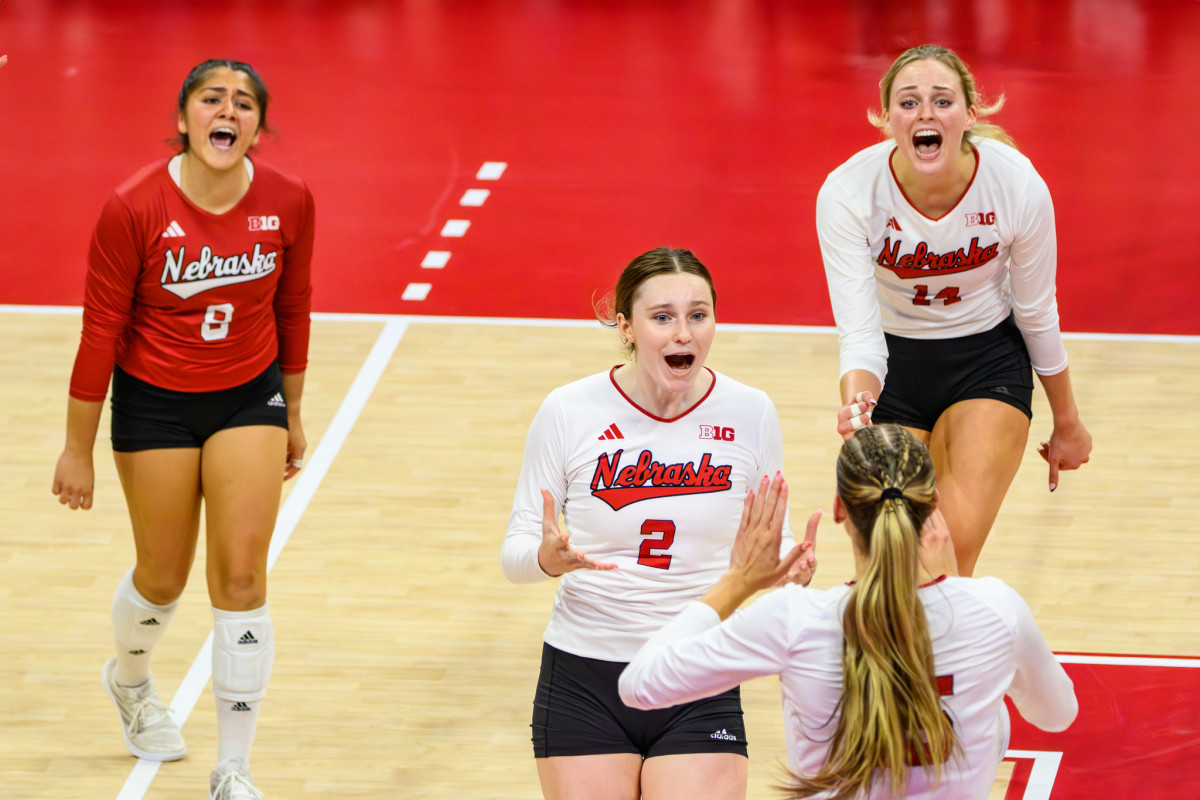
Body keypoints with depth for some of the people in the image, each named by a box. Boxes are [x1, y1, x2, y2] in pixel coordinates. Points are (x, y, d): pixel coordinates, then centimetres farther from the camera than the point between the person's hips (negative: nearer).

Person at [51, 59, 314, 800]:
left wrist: (292, 415, 13)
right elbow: (101, 329, -12)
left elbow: (292, 309, 3)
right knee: (164, 578, 12)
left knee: (242, 578, -6)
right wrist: (78, 448, -6)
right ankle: (131, 679, 50)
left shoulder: (289, 202, -13)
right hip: (155, 403, -2)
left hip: (249, 397, 2)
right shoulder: (133, 209, -21)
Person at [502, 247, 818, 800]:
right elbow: (514, 551, -2)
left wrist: (790, 565, -17)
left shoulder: (750, 413, -3)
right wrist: (546, 558, -24)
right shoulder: (569, 412, -7)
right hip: (583, 677, 0)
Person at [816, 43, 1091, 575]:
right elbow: (858, 330, -29)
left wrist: (1066, 422, 6)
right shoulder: (847, 193, -26)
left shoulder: (1018, 187, -23)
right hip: (892, 362, 0)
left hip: (987, 358, 0)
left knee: (953, 552, -18)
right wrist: (855, 406, -50)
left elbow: (1037, 315, -7)